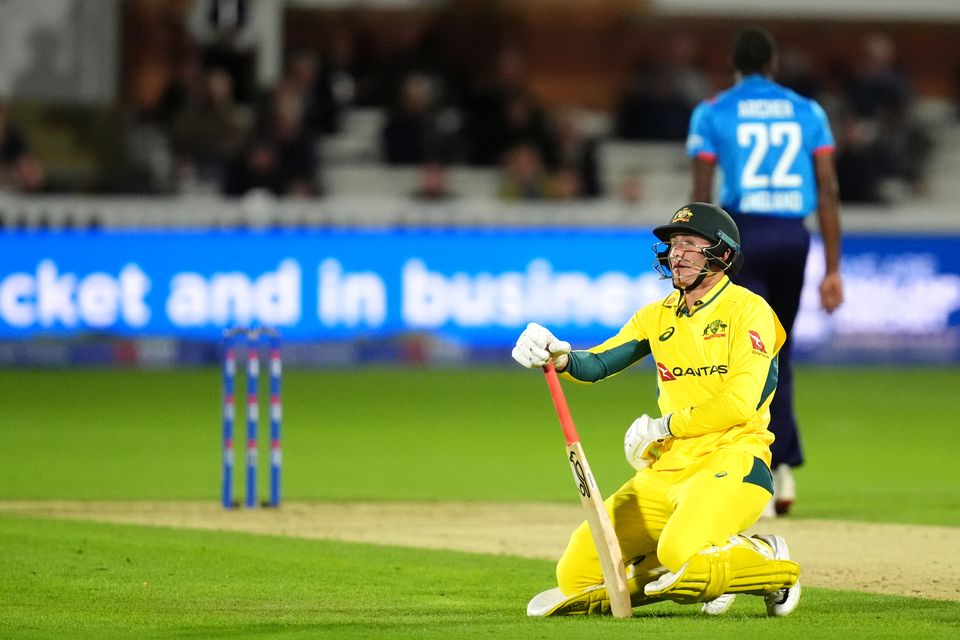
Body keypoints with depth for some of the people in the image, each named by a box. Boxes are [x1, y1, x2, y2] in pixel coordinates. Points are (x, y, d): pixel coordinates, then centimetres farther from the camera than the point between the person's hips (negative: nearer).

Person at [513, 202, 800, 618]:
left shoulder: (748, 310, -5)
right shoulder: (658, 316, 15)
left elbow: (742, 403, -16)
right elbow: (596, 365, 7)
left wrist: (663, 427, -10)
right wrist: (559, 357, -15)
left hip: (731, 462, -7)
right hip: (667, 471, 7)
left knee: (682, 554, -35)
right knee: (576, 573, -3)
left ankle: (765, 559, -3)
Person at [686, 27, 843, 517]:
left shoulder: (713, 113, 2)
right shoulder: (807, 112, 9)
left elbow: (701, 196, -4)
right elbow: (828, 192, 3)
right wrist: (832, 270, 4)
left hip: (742, 235, -3)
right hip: (795, 237, 3)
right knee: (779, 355, 18)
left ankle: (762, 478, -16)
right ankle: (782, 467, 10)